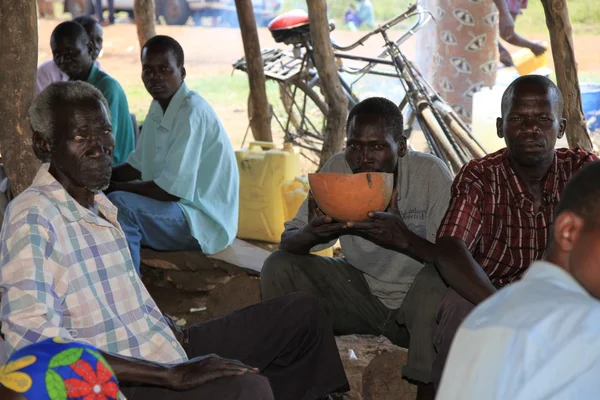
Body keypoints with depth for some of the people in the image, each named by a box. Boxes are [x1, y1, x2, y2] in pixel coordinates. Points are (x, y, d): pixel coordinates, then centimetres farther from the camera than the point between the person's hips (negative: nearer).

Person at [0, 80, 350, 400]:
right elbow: (31, 339, -30)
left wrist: (178, 334, 3)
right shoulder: (33, 217, -17)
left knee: (303, 312, 10)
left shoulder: (98, 204, 13)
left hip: (163, 351, 10)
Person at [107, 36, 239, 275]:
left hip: (205, 221, -10)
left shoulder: (192, 112, -20)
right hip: (180, 211, 10)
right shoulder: (158, 107, 9)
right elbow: (138, 166, 19)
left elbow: (171, 189, -25)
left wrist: (115, 187, -15)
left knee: (119, 205, -27)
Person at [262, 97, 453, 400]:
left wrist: (405, 239, -42)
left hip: (416, 297, -4)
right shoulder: (337, 169, -9)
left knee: (436, 280, -35)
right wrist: (311, 233, -32)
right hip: (360, 290, 4)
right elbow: (287, 243, -8)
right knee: (279, 267, -12)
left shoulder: (430, 173, -20)